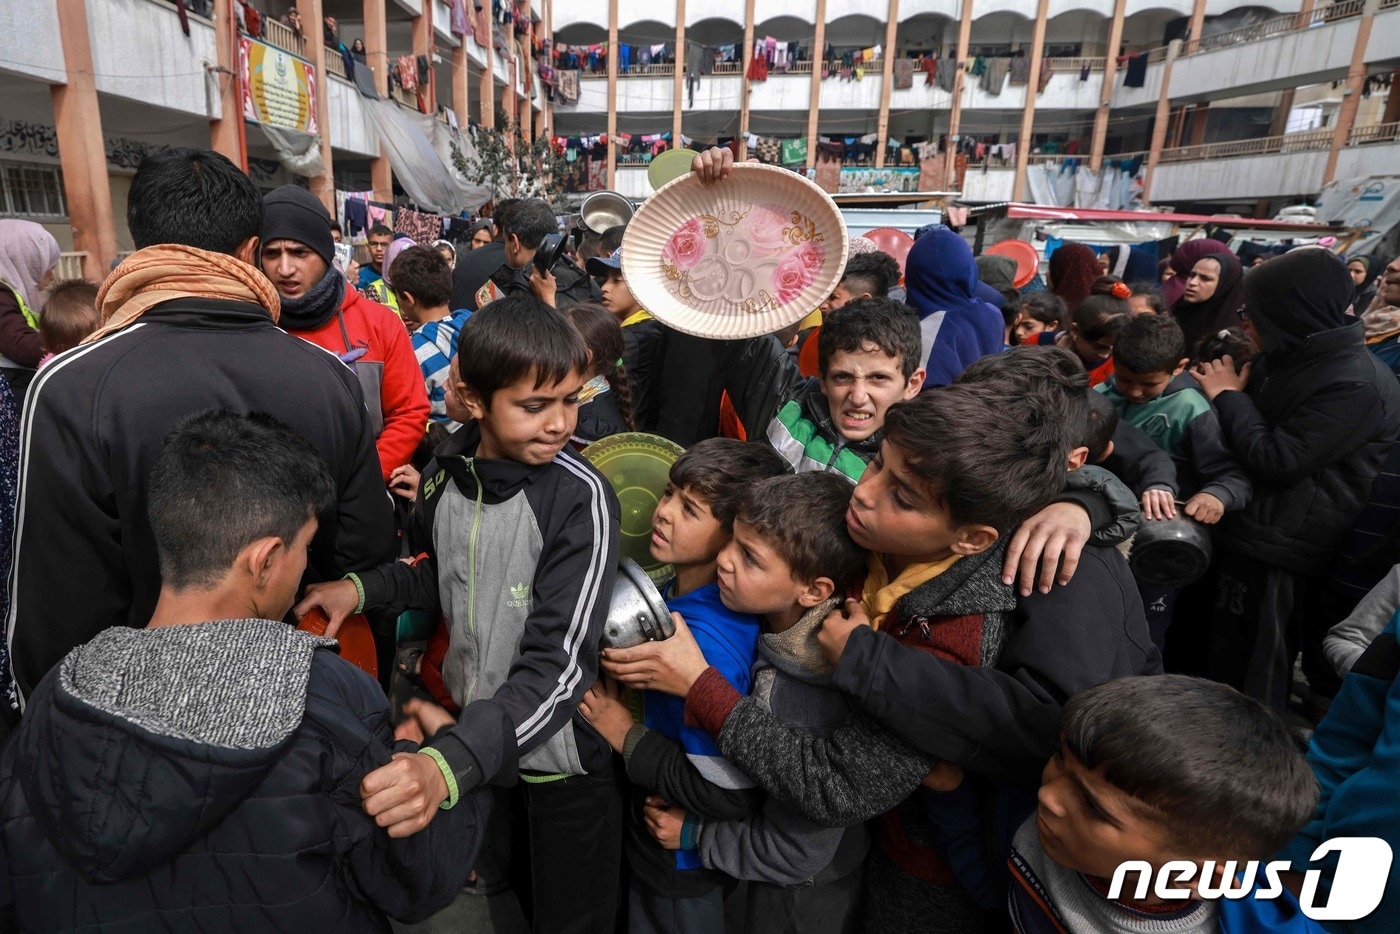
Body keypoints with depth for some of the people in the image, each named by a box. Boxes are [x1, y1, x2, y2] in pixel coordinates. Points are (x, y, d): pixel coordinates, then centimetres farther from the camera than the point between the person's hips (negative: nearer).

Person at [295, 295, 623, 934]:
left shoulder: (582, 499, -24)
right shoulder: (446, 470, -8)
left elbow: (558, 666, -29)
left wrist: (451, 762, -42)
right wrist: (364, 589, -7)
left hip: (559, 754, -4)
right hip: (472, 731, 5)